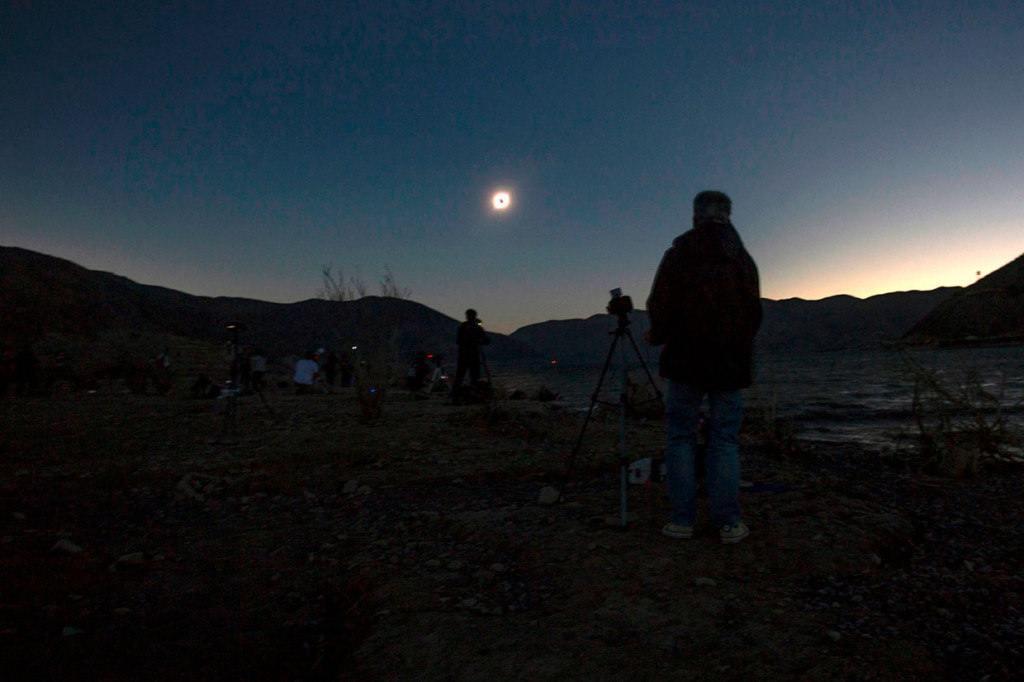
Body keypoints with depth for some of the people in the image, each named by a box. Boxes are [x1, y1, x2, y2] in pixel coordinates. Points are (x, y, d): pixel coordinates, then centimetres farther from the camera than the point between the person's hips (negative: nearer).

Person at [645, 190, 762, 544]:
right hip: (731, 363, 3)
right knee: (725, 440, 8)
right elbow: (754, 316, 10)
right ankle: (728, 522, 6)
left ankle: (682, 519, 5)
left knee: (680, 437, 6)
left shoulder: (677, 255, -3)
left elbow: (660, 308, -7)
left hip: (686, 360, -2)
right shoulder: (743, 259, 7)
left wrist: (656, 336, 13)